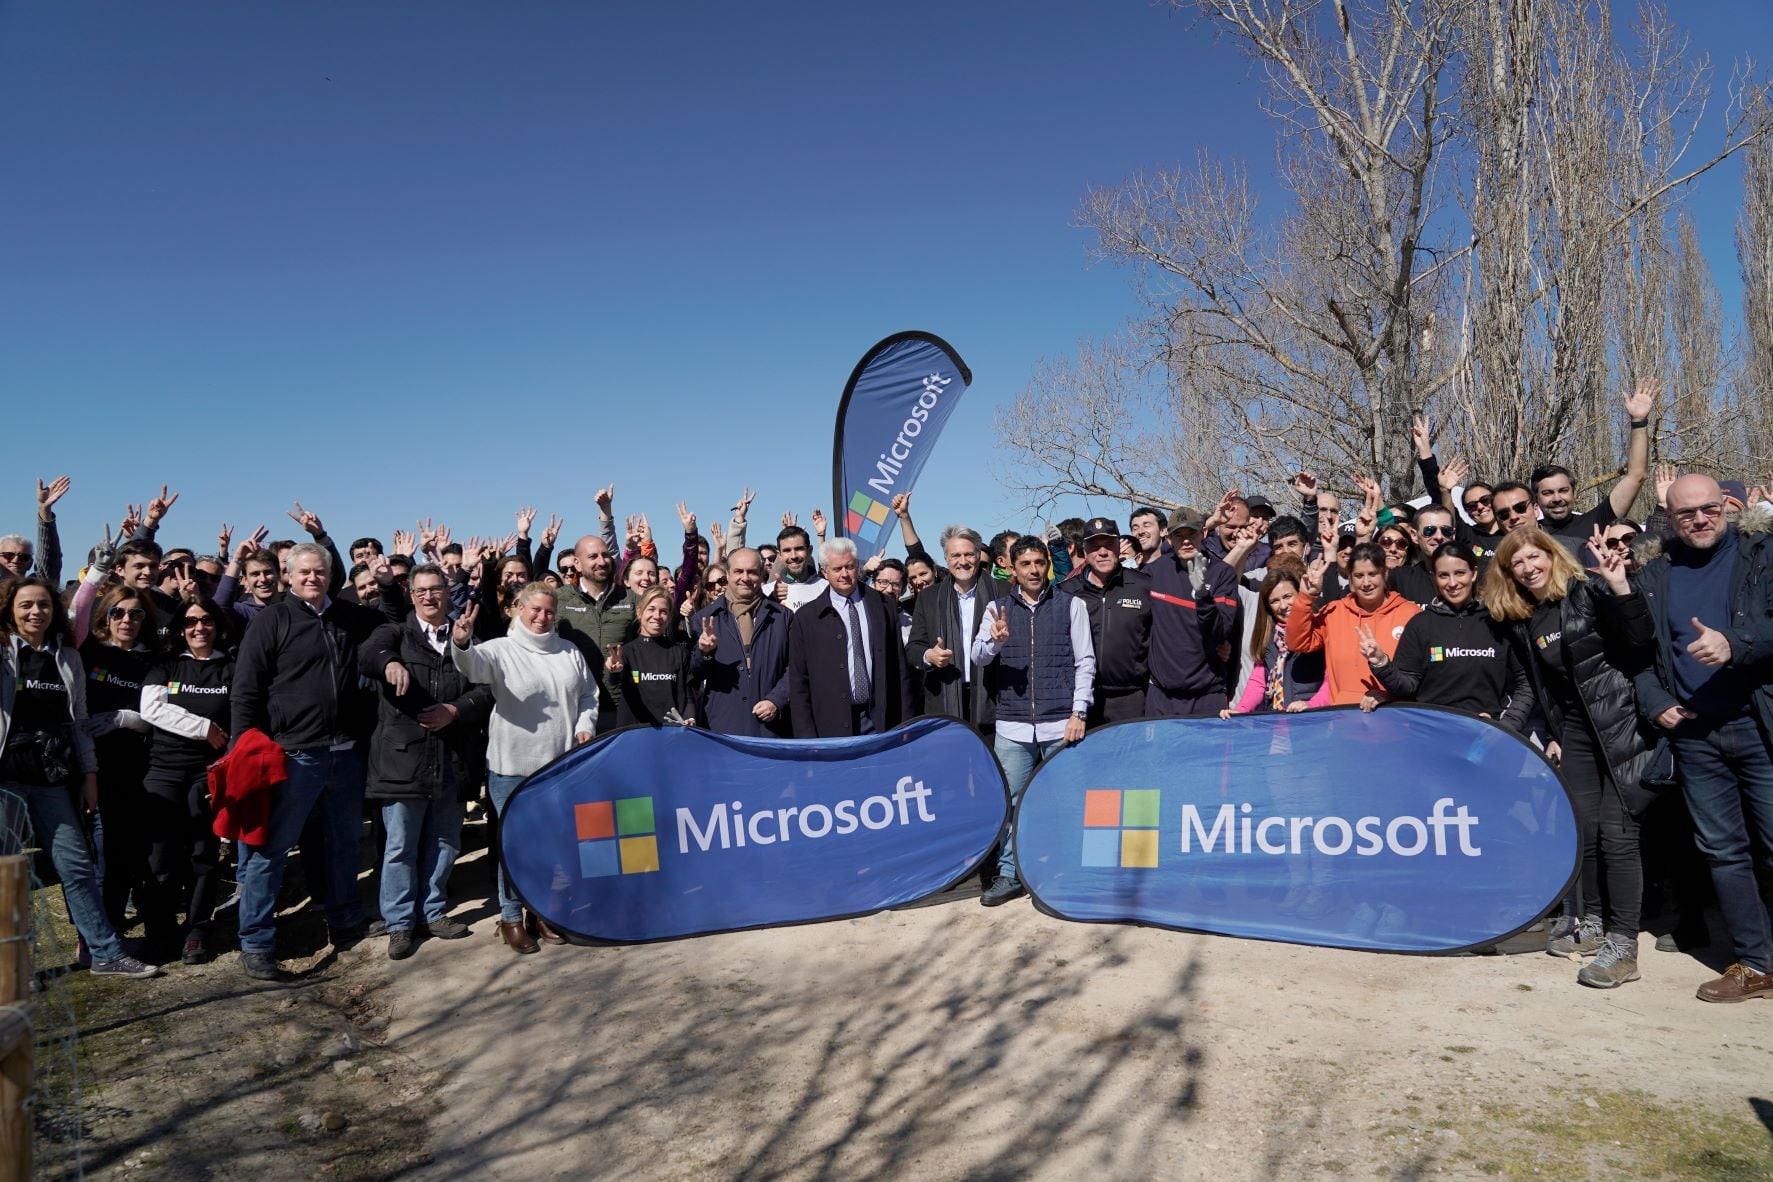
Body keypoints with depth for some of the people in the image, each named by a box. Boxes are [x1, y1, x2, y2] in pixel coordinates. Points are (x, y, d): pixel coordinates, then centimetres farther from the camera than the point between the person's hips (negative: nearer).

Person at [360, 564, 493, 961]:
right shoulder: (395, 633, 5)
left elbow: (485, 690, 5)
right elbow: (367, 654, -18)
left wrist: (455, 711, -13)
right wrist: (390, 663, -42)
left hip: (453, 760, 3)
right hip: (403, 758, -3)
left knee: (444, 843, 13)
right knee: (401, 846, 3)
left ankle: (433, 912, 28)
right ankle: (400, 923, 15)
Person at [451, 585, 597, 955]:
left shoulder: (569, 651, 9)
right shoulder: (501, 649, -6)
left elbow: (589, 693, 17)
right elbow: (473, 665, -27)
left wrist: (585, 725, 0)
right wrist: (461, 644, -49)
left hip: (562, 764, 5)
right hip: (513, 767, -4)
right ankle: (511, 916, 18)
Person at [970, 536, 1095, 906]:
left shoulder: (1070, 605, 4)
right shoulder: (999, 608, 8)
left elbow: (1085, 661, 3)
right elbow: (978, 656, -2)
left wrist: (1079, 712, -6)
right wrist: (995, 640, -24)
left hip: (1060, 723, -1)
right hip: (1012, 725, 1)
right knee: (1010, 802, 3)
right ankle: (1009, 875, 14)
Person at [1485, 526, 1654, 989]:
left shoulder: (1589, 591, -8)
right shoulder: (1521, 624, 9)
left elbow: (1641, 642, -18)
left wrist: (1621, 588, -29)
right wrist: (1551, 736, 11)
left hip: (1623, 724, -6)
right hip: (1576, 732, 6)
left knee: (1616, 833, -8)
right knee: (1583, 830, 8)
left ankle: (1623, 945, -3)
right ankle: (1593, 925, 23)